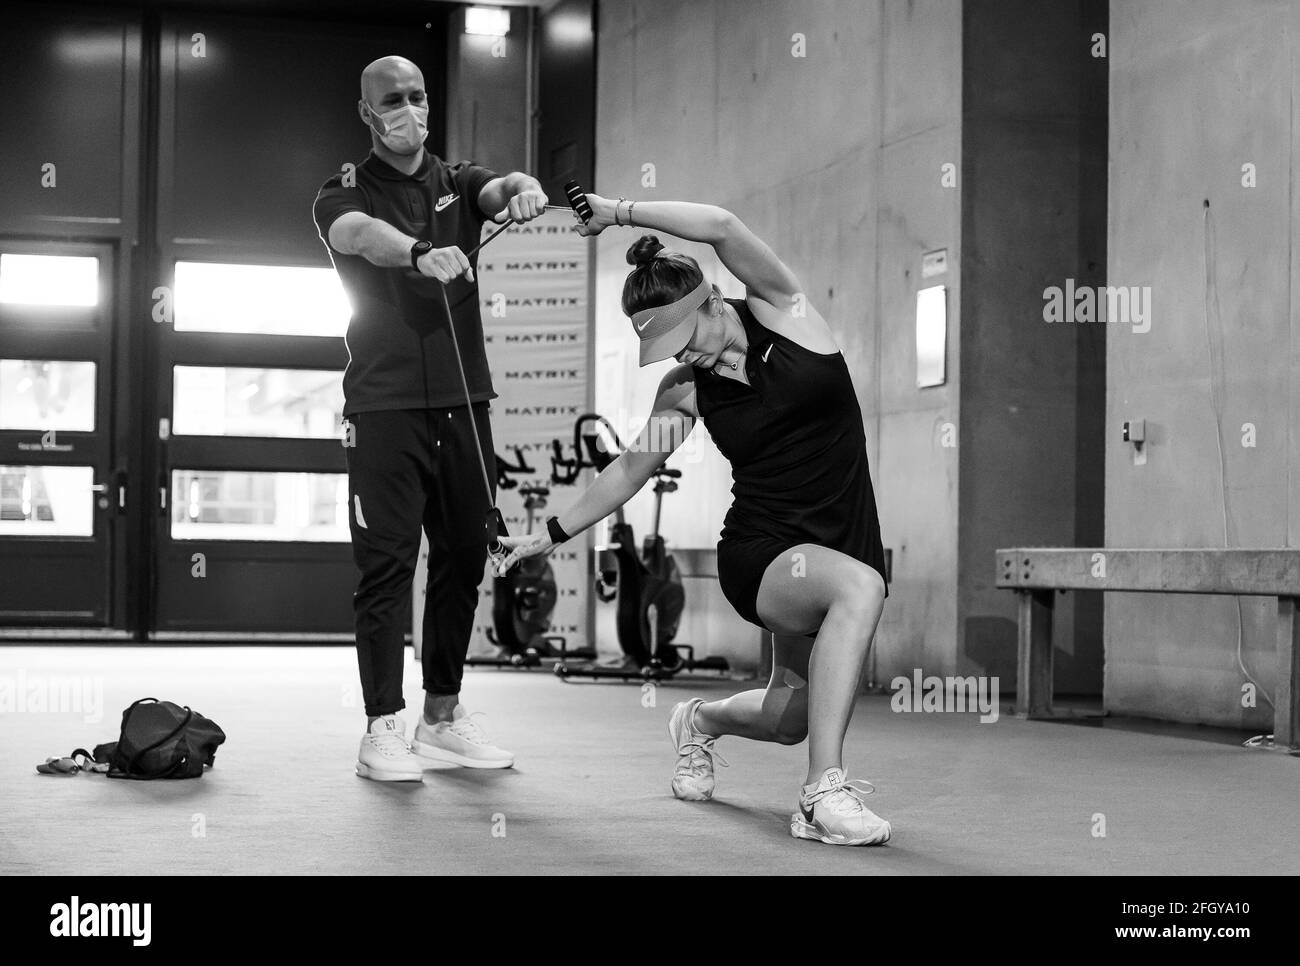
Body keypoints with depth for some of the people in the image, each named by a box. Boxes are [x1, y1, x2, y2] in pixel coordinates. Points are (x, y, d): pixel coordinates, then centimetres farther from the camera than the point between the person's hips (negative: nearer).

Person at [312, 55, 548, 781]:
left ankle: (444, 714, 18)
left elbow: (500, 189, -10)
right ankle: (383, 727, -4)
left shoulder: (457, 182, 13)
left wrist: (524, 191, -35)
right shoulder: (346, 195, 3)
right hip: (385, 402, -4)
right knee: (387, 562, -7)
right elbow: (362, 233, -21)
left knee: (464, 556, 7)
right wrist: (421, 254, -43)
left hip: (463, 399, 4)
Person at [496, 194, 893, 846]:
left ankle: (701, 721, 46)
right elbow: (634, 466, 13)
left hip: (846, 540, 2)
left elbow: (723, 228, -21)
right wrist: (552, 534, 14)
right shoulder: (686, 388, 0)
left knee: (794, 713, 11)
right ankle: (823, 792, -36)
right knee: (860, 586, -35)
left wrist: (621, 212, -16)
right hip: (760, 552, -2)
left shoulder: (782, 312, -5)